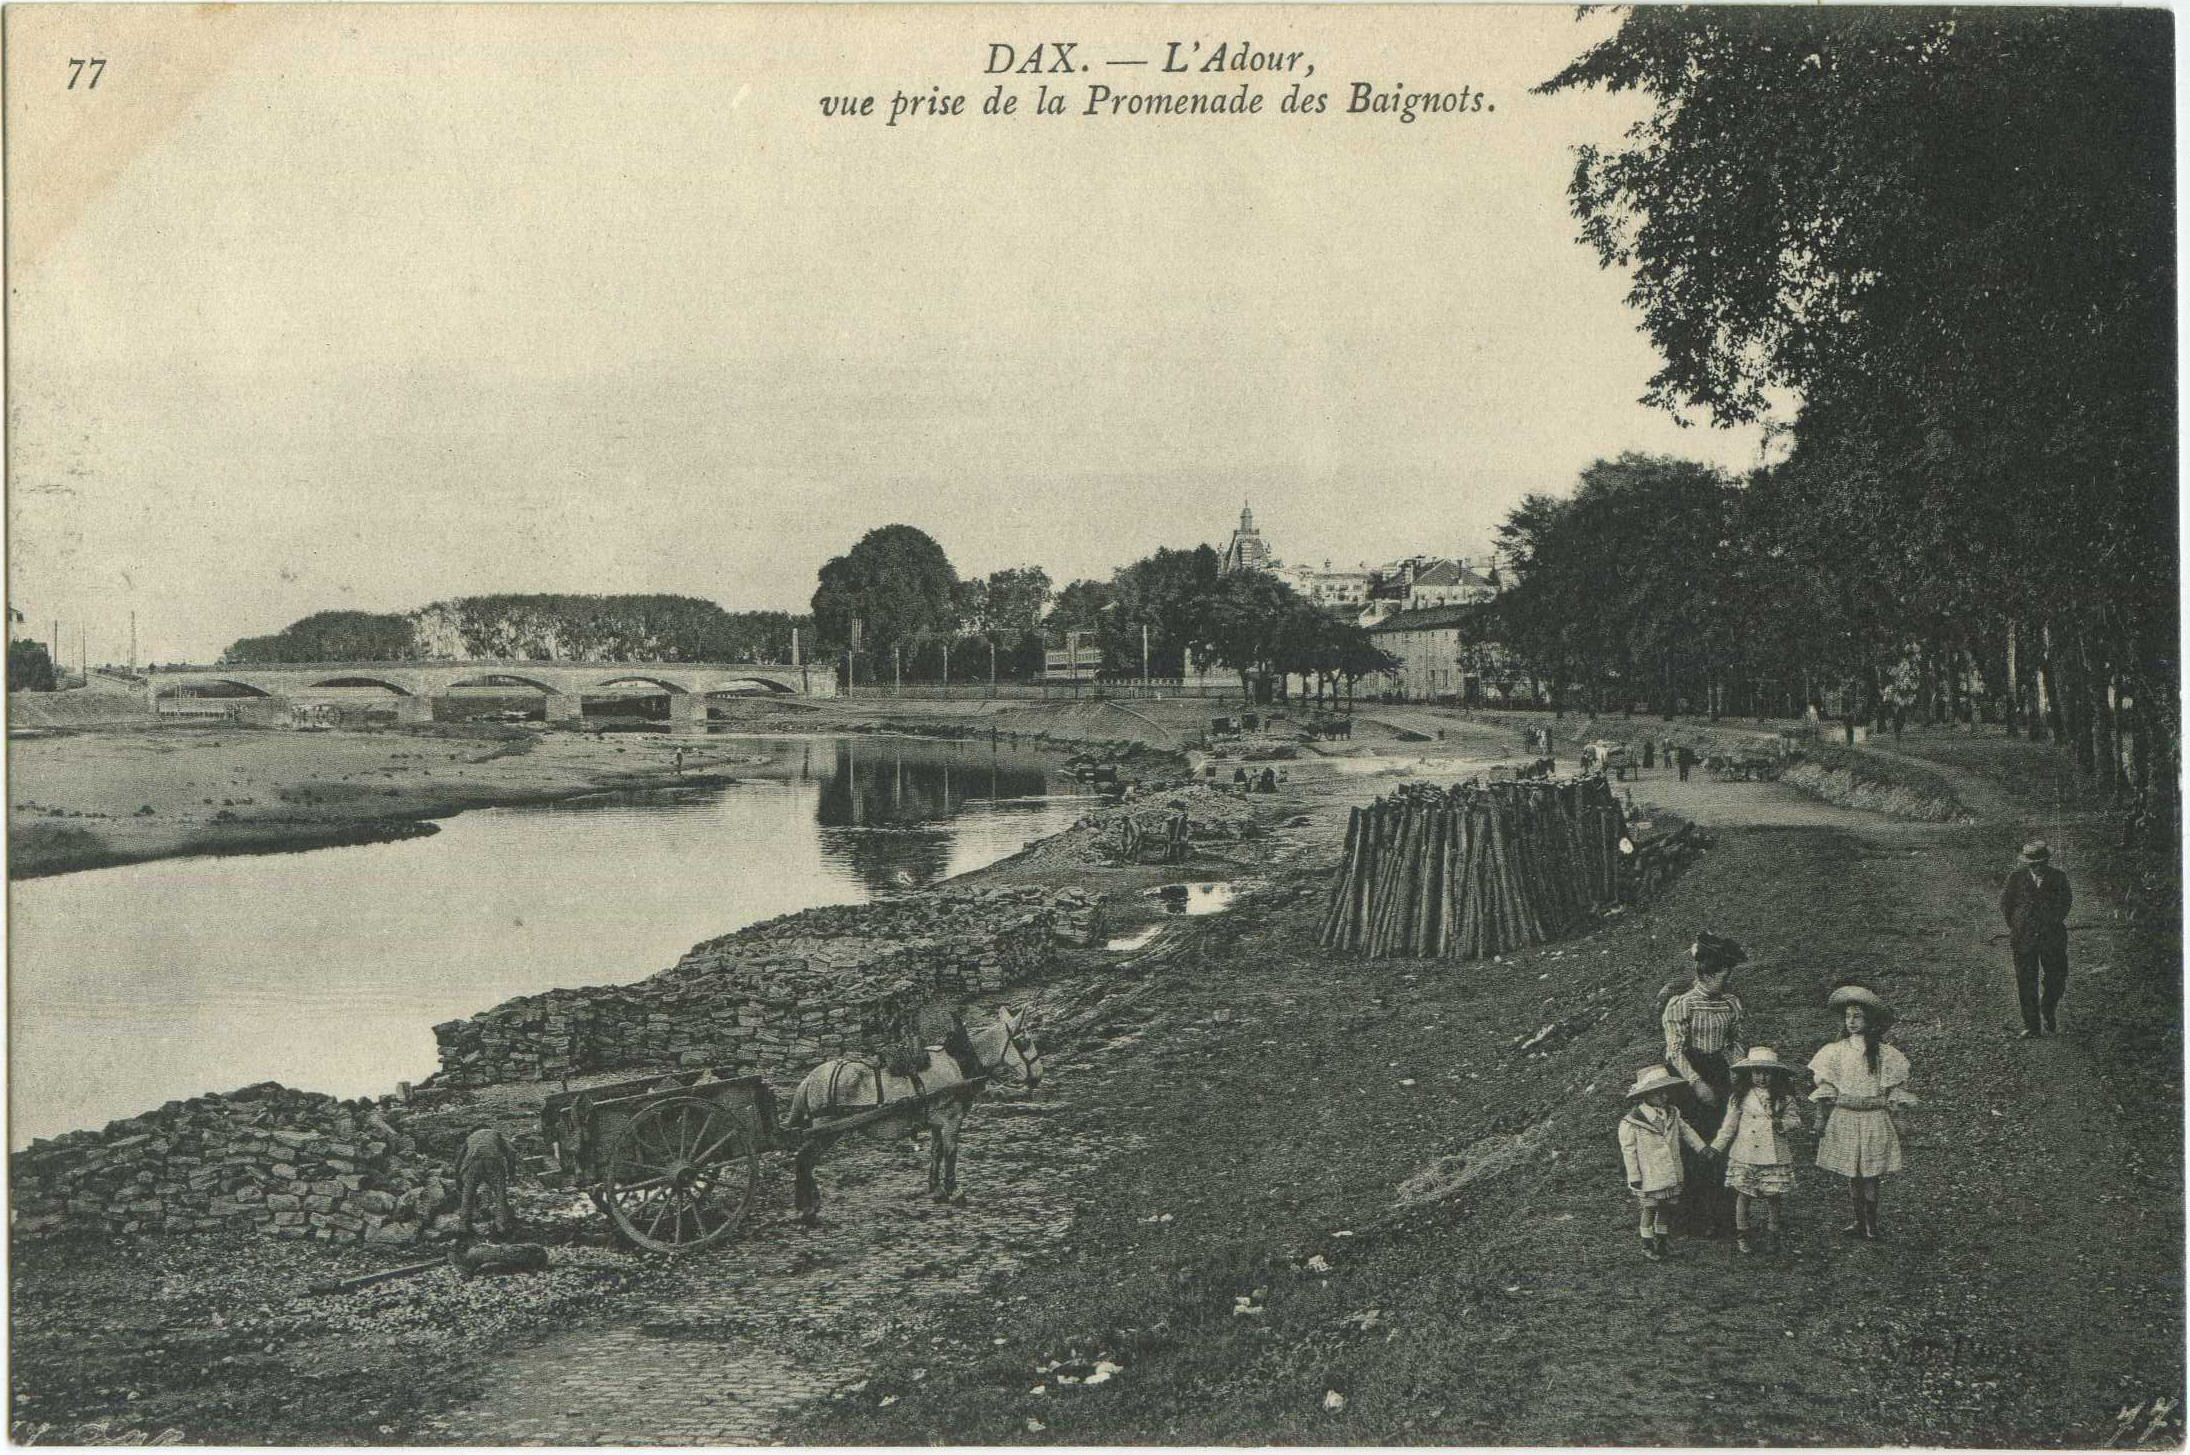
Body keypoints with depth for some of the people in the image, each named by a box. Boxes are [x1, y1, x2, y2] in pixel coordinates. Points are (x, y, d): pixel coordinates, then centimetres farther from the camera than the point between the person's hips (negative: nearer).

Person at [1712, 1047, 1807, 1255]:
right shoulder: (1740, 1097, 0)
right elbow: (1729, 1125, 4)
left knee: (1772, 1196, 4)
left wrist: (1783, 1124, -16)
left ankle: (1772, 1234, 21)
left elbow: (1796, 1119, 5)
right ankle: (1742, 1234, 18)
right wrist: (1716, 1147, 2)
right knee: (1743, 1194, 4)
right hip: (1744, 1156, 0)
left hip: (1774, 1157, 0)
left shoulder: (1783, 1099, 2)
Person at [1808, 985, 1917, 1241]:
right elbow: (1826, 1089, 7)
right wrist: (1820, 1121, 4)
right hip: (1843, 1118, 1)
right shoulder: (1835, 1052, 3)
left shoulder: (1885, 1054, -1)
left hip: (1874, 1120, -1)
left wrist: (1900, 1122, 2)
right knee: (1851, 1173, 4)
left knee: (1870, 1174, -1)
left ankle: (1871, 1224, 11)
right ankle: (1857, 1220, 15)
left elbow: (1894, 1092, 4)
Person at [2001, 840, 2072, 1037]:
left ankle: (2047, 1013, 31)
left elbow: (2066, 901, 14)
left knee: (2056, 980, 3)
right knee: (2026, 982, 1)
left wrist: (2055, 923, 14)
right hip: (2024, 938, -1)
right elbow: (2005, 902, 6)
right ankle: (2031, 1025, 10)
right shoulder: (2016, 876, -6)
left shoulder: (2058, 877, -4)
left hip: (2053, 937, 1)